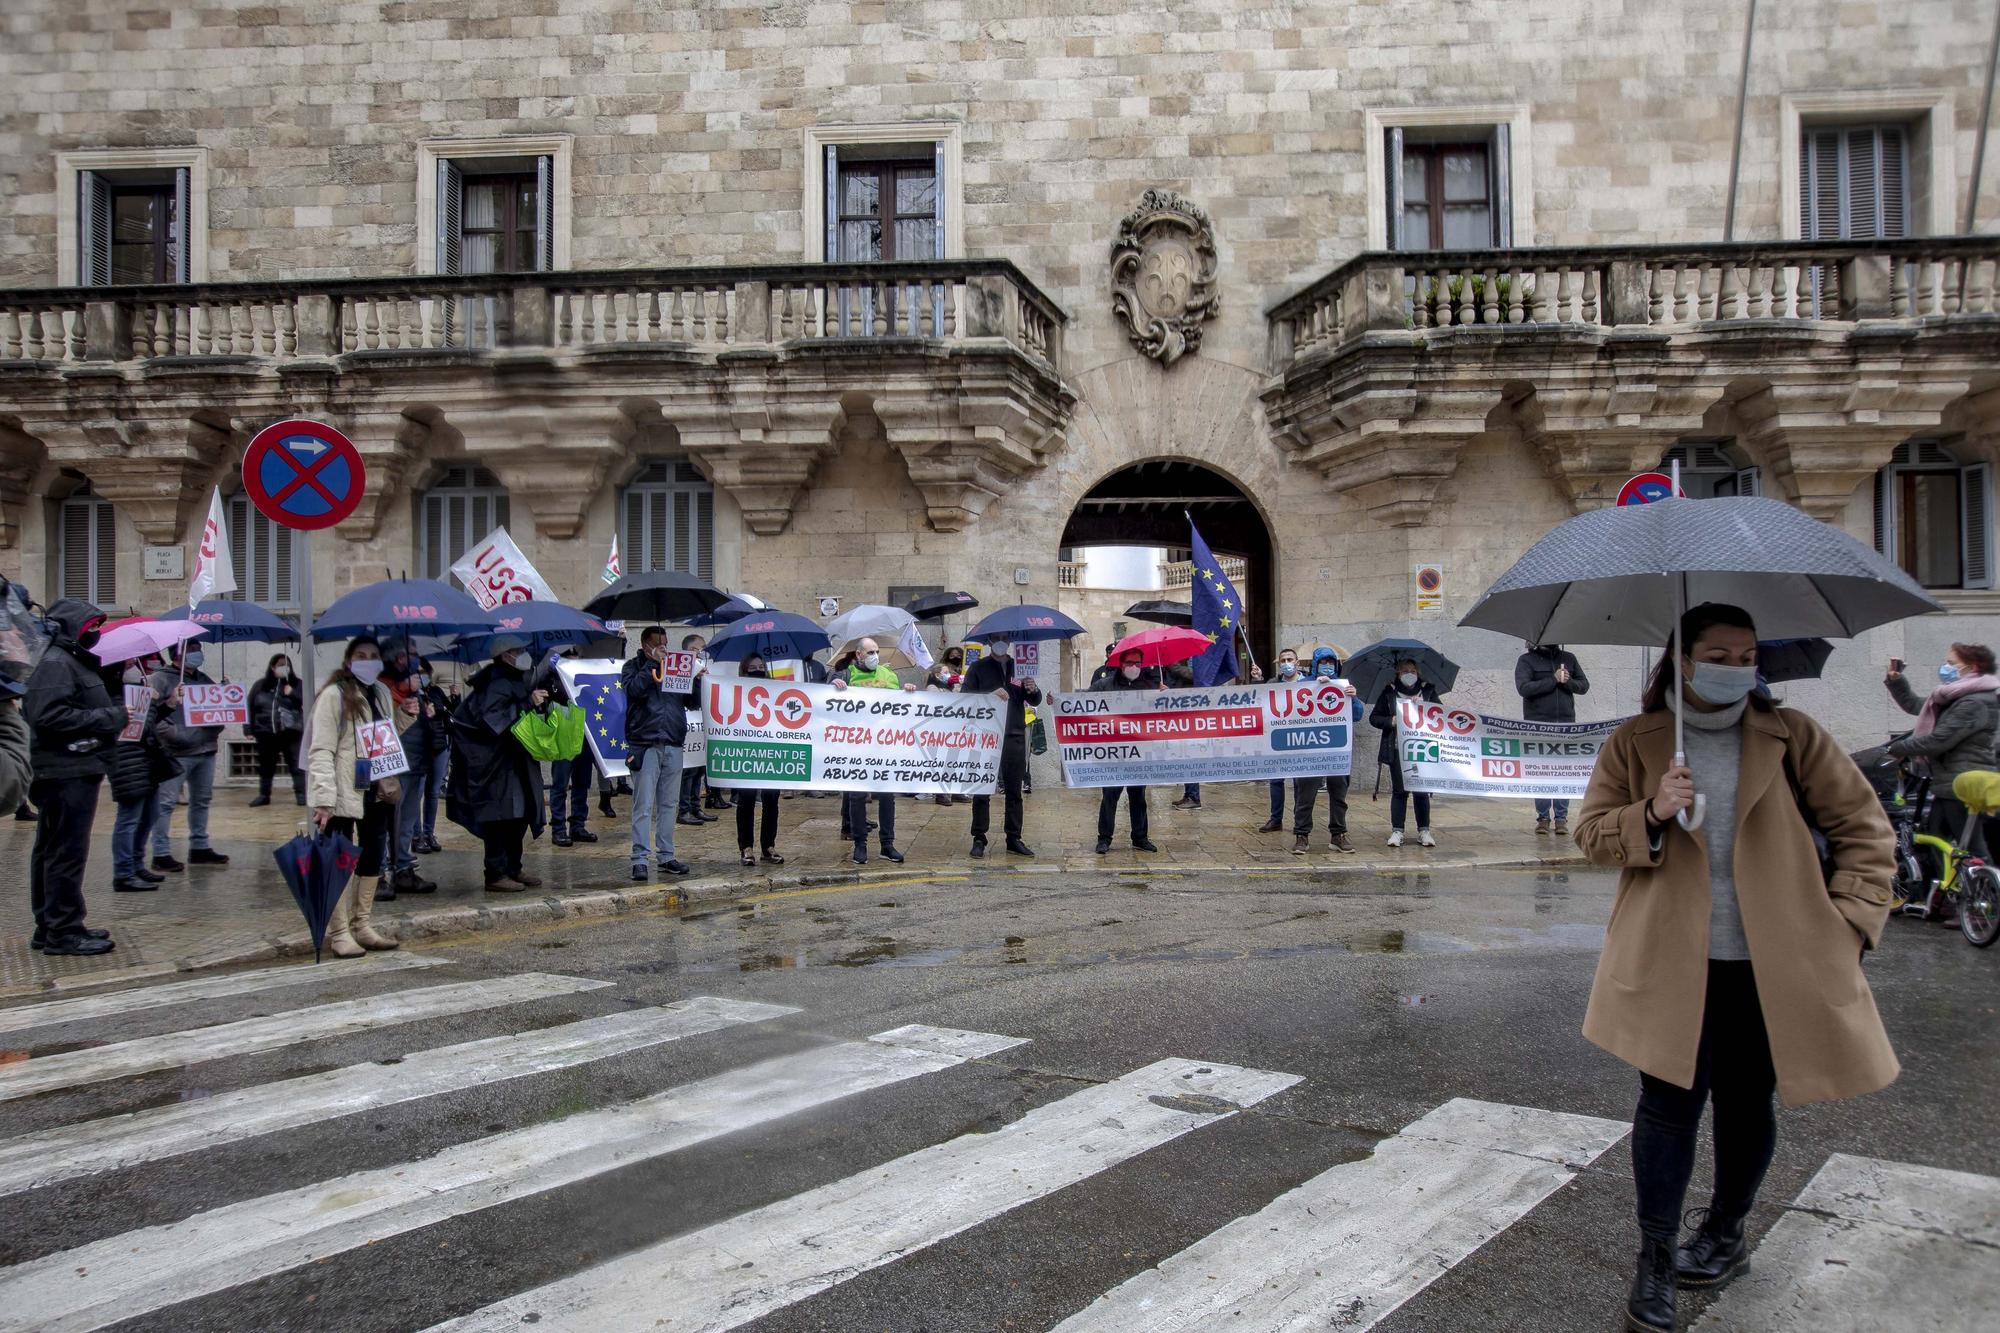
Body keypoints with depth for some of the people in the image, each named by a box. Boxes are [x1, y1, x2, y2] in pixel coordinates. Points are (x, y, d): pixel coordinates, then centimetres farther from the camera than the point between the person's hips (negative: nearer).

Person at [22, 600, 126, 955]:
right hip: (67, 775, -11)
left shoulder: (74, 663, 20)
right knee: (67, 853, -7)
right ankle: (63, 931, -2)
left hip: (74, 771, 11)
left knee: (52, 852, 15)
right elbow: (48, 716, -23)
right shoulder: (55, 664, -12)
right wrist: (109, 718, -20)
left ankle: (50, 927, 23)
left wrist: (116, 712, 9)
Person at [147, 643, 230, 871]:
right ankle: (161, 854, -4)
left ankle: (200, 848, 24)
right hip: (176, 753, -7)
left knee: (202, 800, 14)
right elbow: (151, 713, -10)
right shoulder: (160, 679, -3)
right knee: (166, 802, -6)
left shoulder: (204, 679, 17)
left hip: (206, 750, 7)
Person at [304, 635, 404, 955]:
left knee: (373, 858, 12)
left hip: (376, 792, 7)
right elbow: (321, 750, -14)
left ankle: (363, 925, 24)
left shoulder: (382, 693, 13)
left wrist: (393, 784, 9)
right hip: (343, 794, -7)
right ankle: (339, 932, 5)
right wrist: (324, 798, -23)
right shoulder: (334, 695, -9)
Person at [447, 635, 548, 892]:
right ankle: (496, 874, -4)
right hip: (492, 762, -9)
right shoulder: (498, 684, -18)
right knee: (499, 814, -8)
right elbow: (489, 719, -31)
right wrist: (527, 704, -29)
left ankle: (513, 867, 21)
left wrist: (544, 699, 5)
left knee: (520, 812, 11)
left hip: (513, 759, 9)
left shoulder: (521, 679, 10)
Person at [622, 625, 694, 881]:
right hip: (645, 746, -4)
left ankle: (666, 857, 16)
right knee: (643, 806, -6)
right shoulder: (633, 667, 6)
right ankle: (639, 860, -4)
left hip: (673, 746, 5)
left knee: (669, 804, 9)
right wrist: (652, 664, -11)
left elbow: (691, 702, 15)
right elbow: (633, 690, -15)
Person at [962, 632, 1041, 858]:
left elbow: (1035, 701, 12)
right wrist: (991, 695, -19)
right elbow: (965, 696, -4)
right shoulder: (979, 668, 5)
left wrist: (1033, 690, -11)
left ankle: (1014, 838, 14)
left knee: (1014, 791, 7)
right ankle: (979, 839, 4)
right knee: (982, 790, -1)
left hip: (1015, 737, 3)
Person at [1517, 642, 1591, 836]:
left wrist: (1568, 681, -9)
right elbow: (1523, 688, -10)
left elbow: (1584, 685, 12)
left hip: (1566, 723, 2)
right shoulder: (1527, 660, 3)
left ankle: (1561, 817, 5)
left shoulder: (1569, 658, 14)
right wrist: (1553, 680, -13)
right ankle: (1543, 817, 8)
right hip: (1538, 724, -2)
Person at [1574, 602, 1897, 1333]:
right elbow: (1590, 834, 3)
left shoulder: (1792, 738, 0)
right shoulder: (1635, 745, 1)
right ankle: (1655, 1259, 13)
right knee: (1668, 1103, -1)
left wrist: (1851, 919, -4)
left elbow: (1865, 830, 5)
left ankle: (1724, 1234, 36)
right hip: (1671, 962, -1)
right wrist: (1650, 815, -17)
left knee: (1746, 1105, 13)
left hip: (1771, 965, 1)